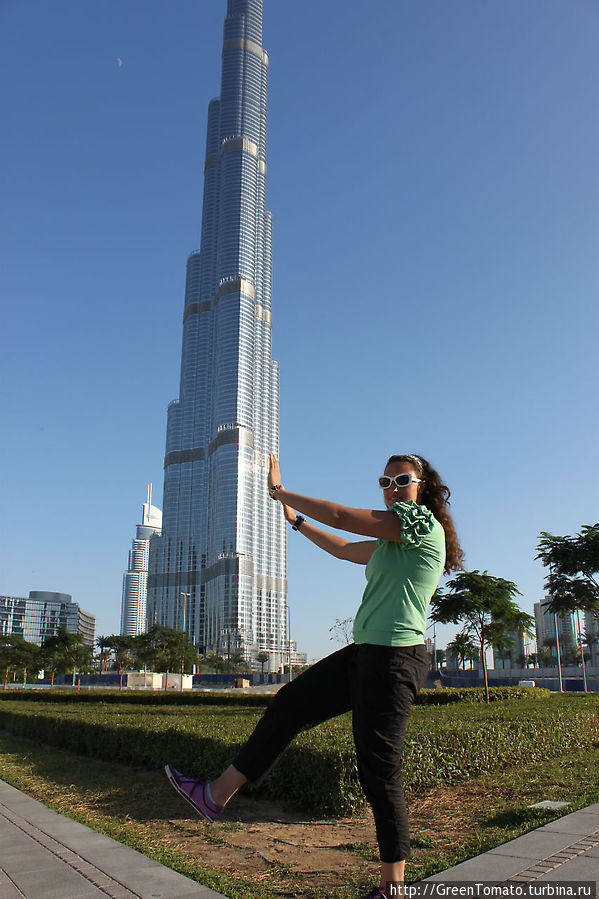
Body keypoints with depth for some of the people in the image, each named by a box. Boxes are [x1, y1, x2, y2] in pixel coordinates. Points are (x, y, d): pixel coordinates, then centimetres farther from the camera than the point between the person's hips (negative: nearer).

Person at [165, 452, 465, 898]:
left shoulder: (423, 522, -11)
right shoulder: (394, 540, 17)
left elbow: (341, 517, -14)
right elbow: (343, 550, 30)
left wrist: (280, 491, -4)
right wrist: (296, 520, 37)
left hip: (394, 659, -10)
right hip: (364, 653, 10)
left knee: (379, 775, -2)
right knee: (289, 704, 10)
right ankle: (218, 795, 18)